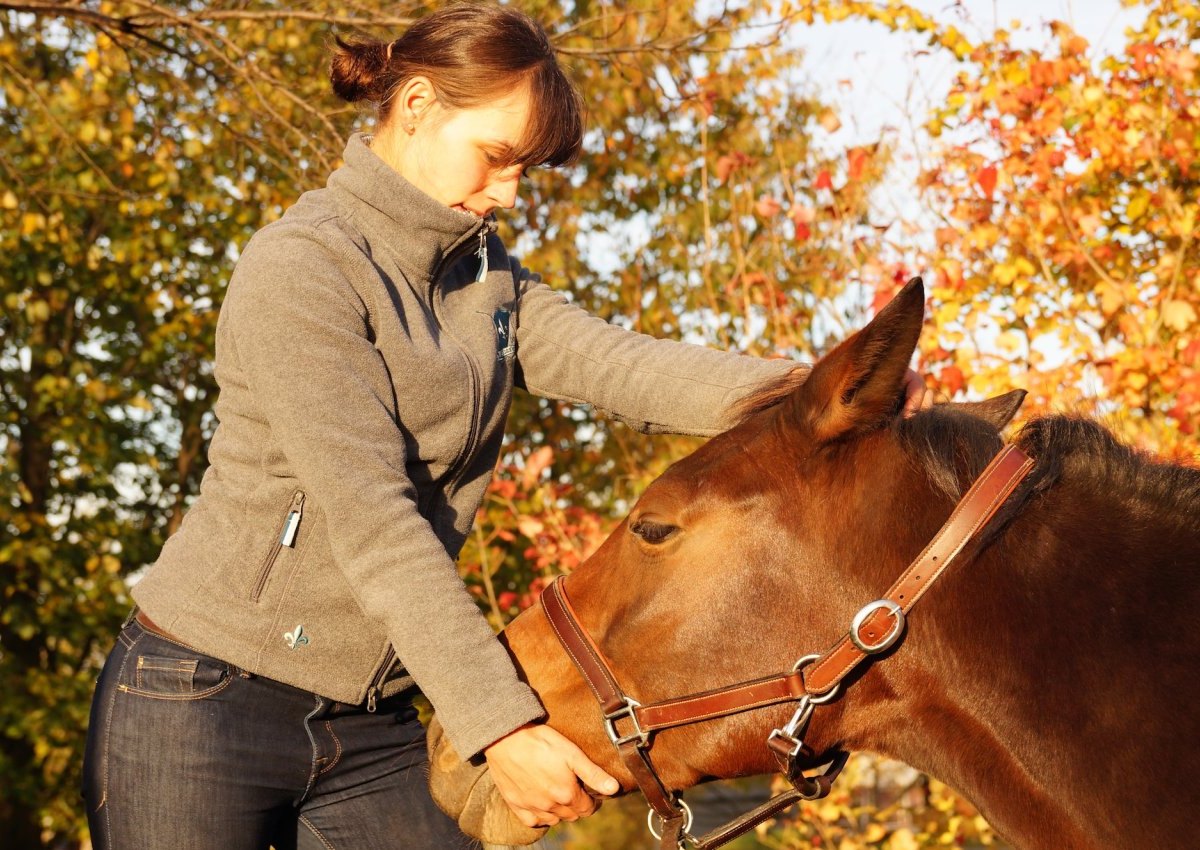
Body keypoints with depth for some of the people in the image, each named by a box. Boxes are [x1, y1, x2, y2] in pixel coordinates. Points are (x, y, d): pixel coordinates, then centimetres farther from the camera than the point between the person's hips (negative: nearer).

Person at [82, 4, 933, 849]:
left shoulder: (484, 276, 10)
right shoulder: (301, 268, -15)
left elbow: (619, 367, -7)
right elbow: (370, 524, -23)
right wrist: (501, 725, -29)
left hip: (372, 727, 7)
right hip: (207, 707, -7)